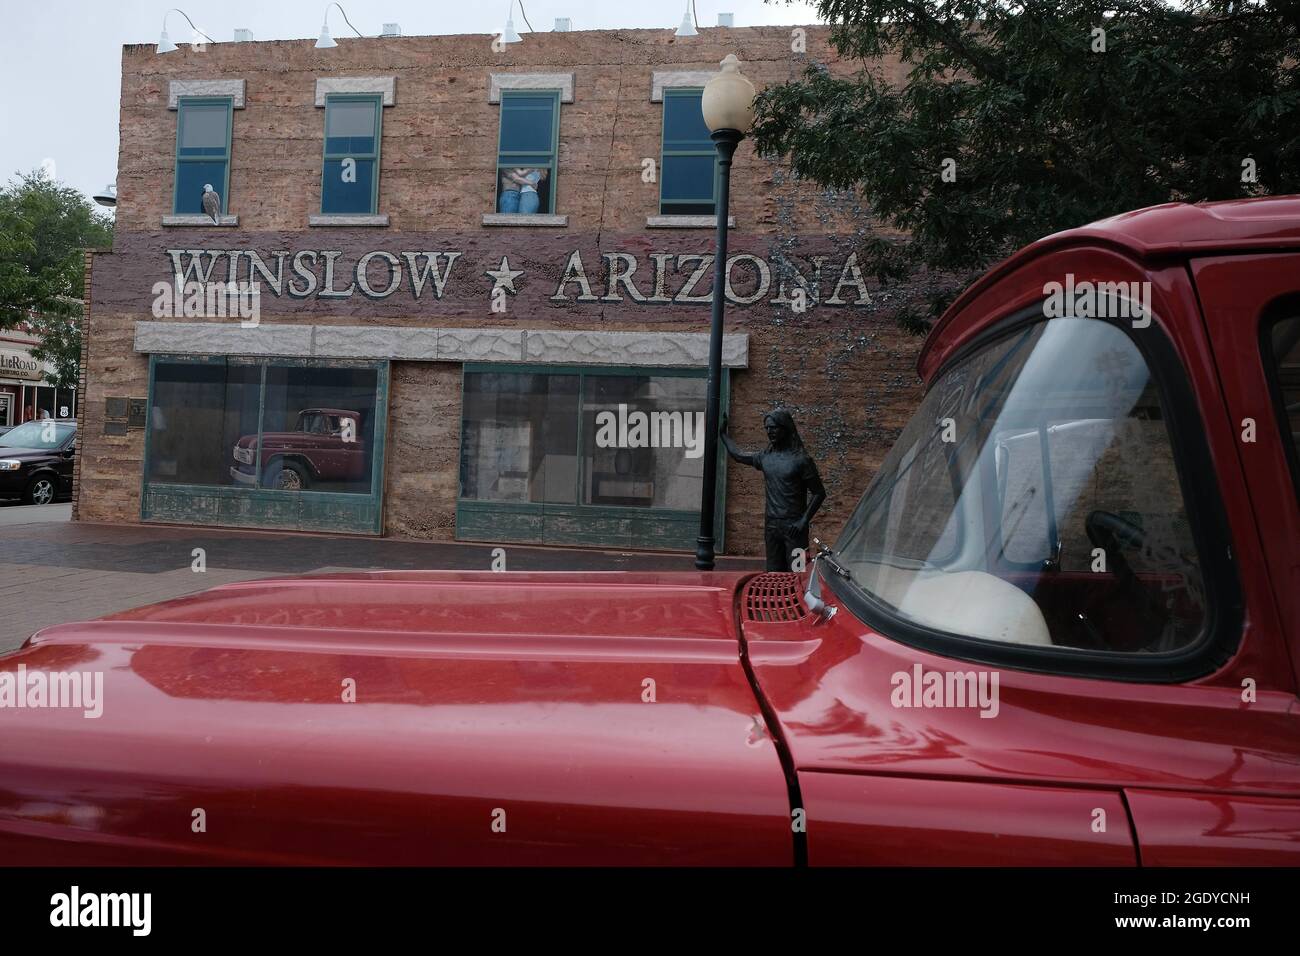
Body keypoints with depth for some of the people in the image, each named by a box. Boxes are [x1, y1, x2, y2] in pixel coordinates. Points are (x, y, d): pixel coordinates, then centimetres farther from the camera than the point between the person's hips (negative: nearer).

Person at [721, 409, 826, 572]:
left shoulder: (800, 459, -10)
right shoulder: (765, 457, 7)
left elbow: (819, 493, -7)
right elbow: (738, 455, 26)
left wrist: (804, 521, -13)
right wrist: (722, 434, 31)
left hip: (793, 526, -6)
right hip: (771, 525, 6)